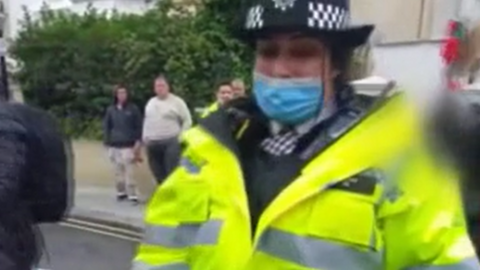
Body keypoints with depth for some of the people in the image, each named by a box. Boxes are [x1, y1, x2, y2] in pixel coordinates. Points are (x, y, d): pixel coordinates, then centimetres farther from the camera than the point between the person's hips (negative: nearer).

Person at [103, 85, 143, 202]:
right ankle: (121, 192, 19)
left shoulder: (133, 109, 0)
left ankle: (132, 195, -2)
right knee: (118, 171, 7)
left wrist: (138, 142, -5)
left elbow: (139, 126, 2)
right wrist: (108, 142, 5)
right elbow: (107, 126, 12)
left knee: (129, 171, -7)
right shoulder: (111, 110, 7)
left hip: (128, 145, -3)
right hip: (114, 146, 3)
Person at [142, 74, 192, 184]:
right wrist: (145, 137, 11)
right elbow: (146, 121, 22)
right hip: (152, 143, 6)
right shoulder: (150, 102, 16)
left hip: (171, 142, -6)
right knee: (159, 174, 10)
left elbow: (187, 121, -1)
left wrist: (180, 136, -8)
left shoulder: (177, 101, -1)